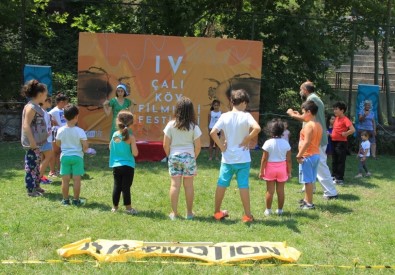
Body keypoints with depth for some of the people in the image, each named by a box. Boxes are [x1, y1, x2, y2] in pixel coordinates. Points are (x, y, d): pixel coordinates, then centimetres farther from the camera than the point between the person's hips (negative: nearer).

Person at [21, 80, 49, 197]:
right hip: (32, 143, -10)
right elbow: (26, 126, -22)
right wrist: (32, 142, -23)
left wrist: (45, 133, 25)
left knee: (36, 164, 17)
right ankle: (31, 190, 3)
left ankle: (36, 186, 28)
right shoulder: (31, 107, -18)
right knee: (31, 165, -3)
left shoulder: (36, 106, 12)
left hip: (36, 142, 10)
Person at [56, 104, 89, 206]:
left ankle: (65, 200, 14)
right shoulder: (79, 131, -13)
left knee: (65, 179, 7)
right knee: (77, 179, 3)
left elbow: (58, 143, 7)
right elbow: (85, 145, -14)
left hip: (65, 156, 3)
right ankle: (76, 200, 8)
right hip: (77, 156, -3)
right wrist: (82, 150, 8)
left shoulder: (60, 130, -4)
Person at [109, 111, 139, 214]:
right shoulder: (131, 137, -13)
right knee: (126, 187, -1)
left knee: (117, 186, 12)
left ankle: (115, 207, 21)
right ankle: (128, 208, 6)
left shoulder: (115, 135, 0)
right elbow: (135, 153, -13)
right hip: (128, 166, -4)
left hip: (116, 166, 4)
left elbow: (110, 147, 16)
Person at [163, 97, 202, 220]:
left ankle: (174, 213, 9)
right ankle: (189, 213, 17)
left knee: (175, 184, 5)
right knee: (188, 185, 9)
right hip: (189, 157, 0)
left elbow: (165, 145, -3)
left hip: (174, 157, 0)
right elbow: (198, 146, -4)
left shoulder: (171, 125, -5)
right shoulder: (194, 126, -6)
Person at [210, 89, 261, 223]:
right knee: (243, 186, 2)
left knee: (221, 184, 12)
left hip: (227, 158, 3)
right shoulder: (246, 116, -10)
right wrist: (247, 139, -13)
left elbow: (213, 132, -10)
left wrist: (221, 146, -1)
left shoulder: (224, 116, -2)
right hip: (243, 158, -2)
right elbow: (257, 128, -26)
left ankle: (217, 212, 23)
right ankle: (247, 215, 7)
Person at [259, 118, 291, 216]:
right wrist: (289, 171, 8)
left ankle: (268, 210, 13)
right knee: (280, 190, 9)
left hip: (270, 168, -2)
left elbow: (264, 159, -11)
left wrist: (261, 171, -2)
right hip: (282, 168, 2)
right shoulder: (286, 143, -5)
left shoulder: (268, 143, -12)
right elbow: (288, 160, -2)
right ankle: (280, 210, 17)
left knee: (270, 191, 6)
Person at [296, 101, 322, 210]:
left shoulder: (308, 125, -17)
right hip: (316, 154, 9)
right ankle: (306, 199, 30)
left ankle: (309, 203, 0)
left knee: (308, 180, -3)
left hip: (307, 156, -9)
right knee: (309, 180, 18)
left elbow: (307, 142, -24)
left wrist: (299, 155, -20)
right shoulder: (319, 125, 11)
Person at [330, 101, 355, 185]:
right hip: (334, 142, 9)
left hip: (341, 143, -9)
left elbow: (353, 130, -25)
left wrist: (345, 134, -16)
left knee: (340, 161, -2)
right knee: (334, 161, 16)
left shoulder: (345, 119, -15)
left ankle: (340, 179, 2)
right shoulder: (336, 118, 12)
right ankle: (334, 176, 26)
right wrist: (331, 134, 13)